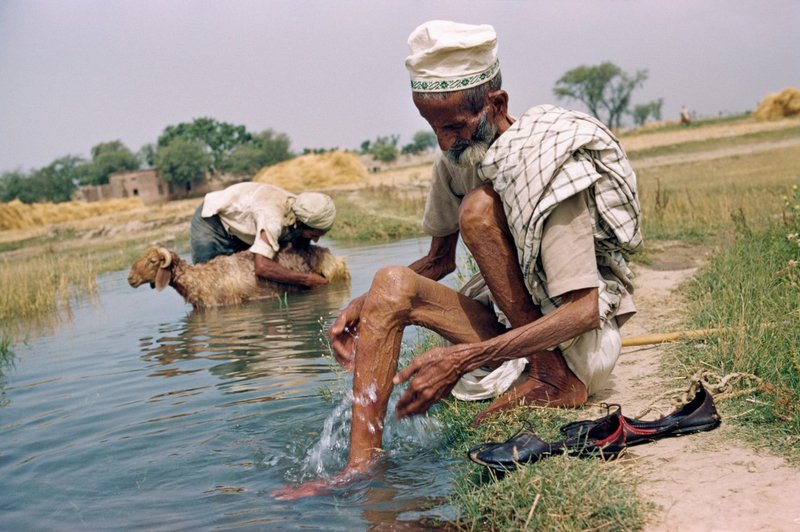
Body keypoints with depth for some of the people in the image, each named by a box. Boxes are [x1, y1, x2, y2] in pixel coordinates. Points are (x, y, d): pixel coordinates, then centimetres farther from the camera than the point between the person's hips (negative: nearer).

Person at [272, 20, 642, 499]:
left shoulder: (550, 163, -21)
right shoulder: (457, 159, 0)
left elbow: (584, 311, -27)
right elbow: (440, 259, 13)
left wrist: (464, 357, -34)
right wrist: (371, 304, -7)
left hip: (582, 342, -7)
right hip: (512, 331, 7)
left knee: (478, 207, -24)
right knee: (393, 283, -14)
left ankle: (555, 379, -18)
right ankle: (360, 464, -21)